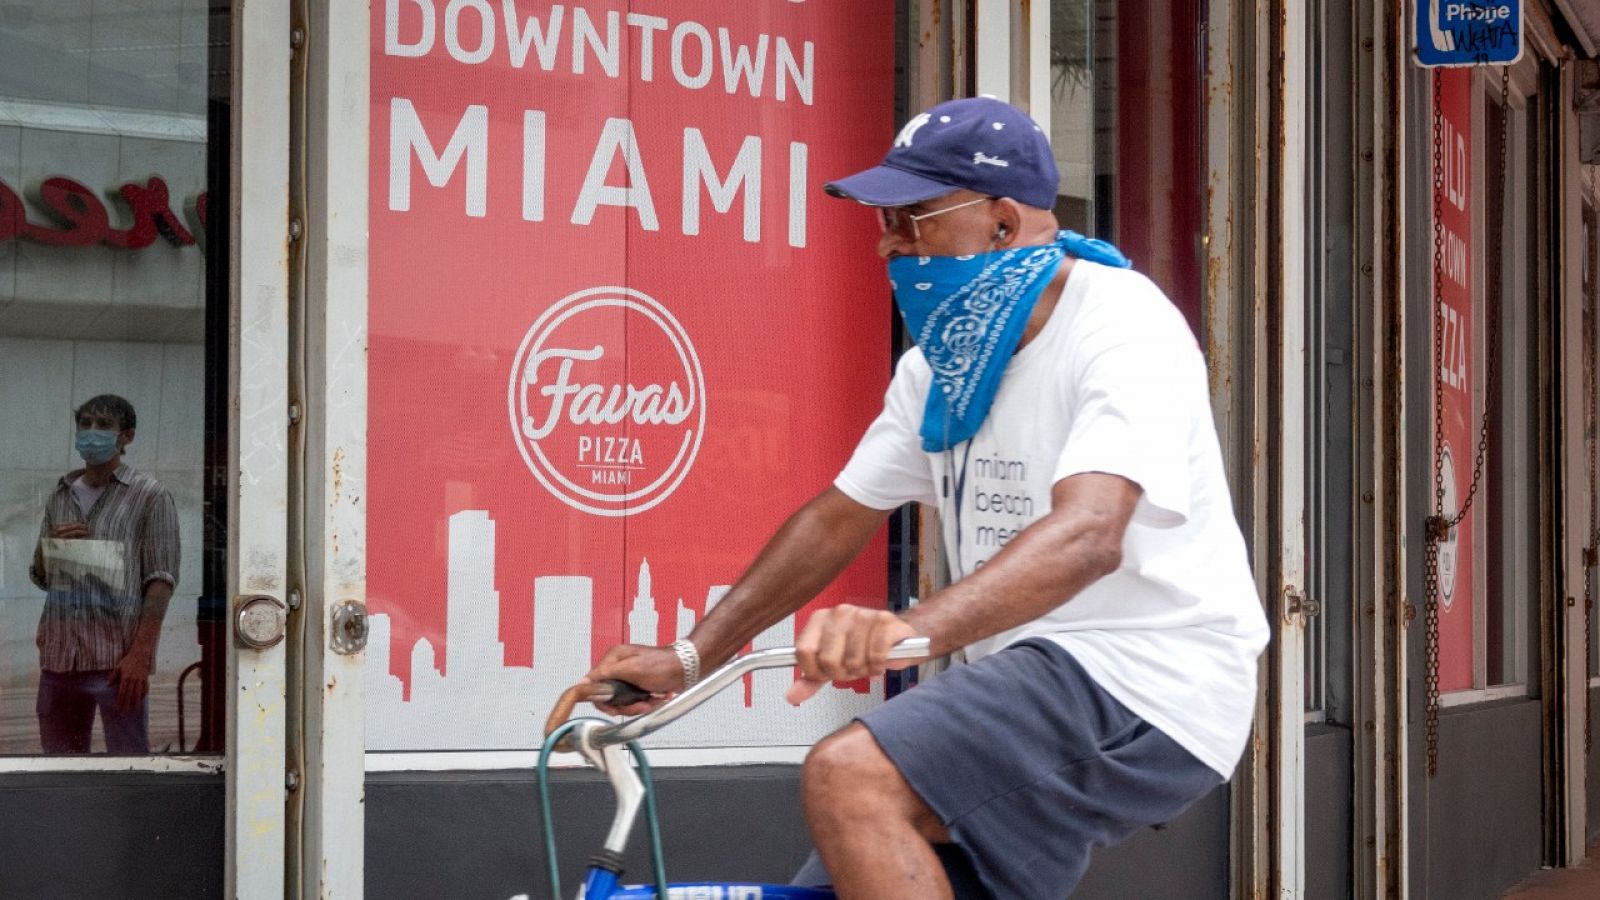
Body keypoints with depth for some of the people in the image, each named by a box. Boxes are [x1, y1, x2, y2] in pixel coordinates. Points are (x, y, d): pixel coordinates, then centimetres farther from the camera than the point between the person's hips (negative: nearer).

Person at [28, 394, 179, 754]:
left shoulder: (149, 496, 1)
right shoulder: (60, 497, 17)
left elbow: (161, 578, -7)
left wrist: (141, 654, -17)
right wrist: (51, 546, -1)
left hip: (118, 658, -6)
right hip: (60, 656, 6)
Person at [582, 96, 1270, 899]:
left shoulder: (1123, 330, -16)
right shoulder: (941, 363, 11)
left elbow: (1087, 534, -33)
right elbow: (837, 519, 14)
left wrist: (910, 628, -49)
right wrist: (689, 655, 5)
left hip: (1142, 682, -9)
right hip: (1031, 684, 9)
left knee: (849, 777, -27)